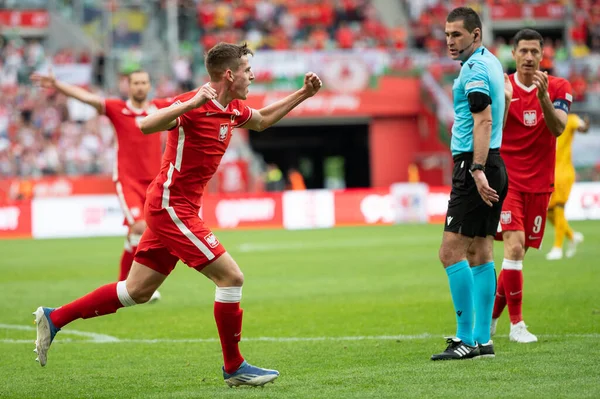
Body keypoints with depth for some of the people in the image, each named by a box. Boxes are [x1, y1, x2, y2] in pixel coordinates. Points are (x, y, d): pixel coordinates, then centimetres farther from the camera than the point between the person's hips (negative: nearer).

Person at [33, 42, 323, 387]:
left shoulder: (233, 109, 10)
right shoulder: (195, 105, -18)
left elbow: (262, 121, 32)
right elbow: (147, 125, -32)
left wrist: (303, 94, 25)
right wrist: (191, 103, -42)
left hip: (176, 209, 10)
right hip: (172, 207, -10)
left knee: (137, 291, 13)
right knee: (231, 277, -10)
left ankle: (55, 318, 21)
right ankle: (234, 368, 0)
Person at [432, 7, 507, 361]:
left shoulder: (475, 68, -12)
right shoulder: (491, 63, 17)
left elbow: (483, 121, -21)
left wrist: (477, 170, -29)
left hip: (474, 165, -10)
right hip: (494, 165, 10)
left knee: (452, 251, -10)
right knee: (480, 253, 9)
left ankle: (467, 338, -11)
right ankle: (483, 339, 9)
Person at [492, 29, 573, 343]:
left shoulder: (558, 88, 1)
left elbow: (558, 128, -14)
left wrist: (543, 97, -29)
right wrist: (504, 101, -26)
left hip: (539, 183, 3)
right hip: (507, 178, -3)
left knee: (519, 253, 6)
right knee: (514, 246, -17)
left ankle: (492, 314, 25)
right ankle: (516, 324, -11)